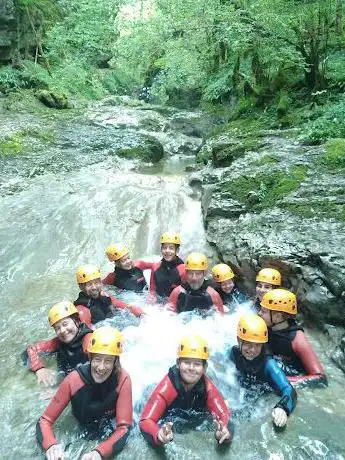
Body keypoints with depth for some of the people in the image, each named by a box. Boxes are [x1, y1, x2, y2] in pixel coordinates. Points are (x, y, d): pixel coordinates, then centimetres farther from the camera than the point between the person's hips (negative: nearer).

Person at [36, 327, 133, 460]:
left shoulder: (123, 380, -23)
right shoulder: (73, 380, -22)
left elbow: (124, 428, -22)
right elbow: (45, 420, -15)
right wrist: (51, 445, -33)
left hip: (109, 438, -1)